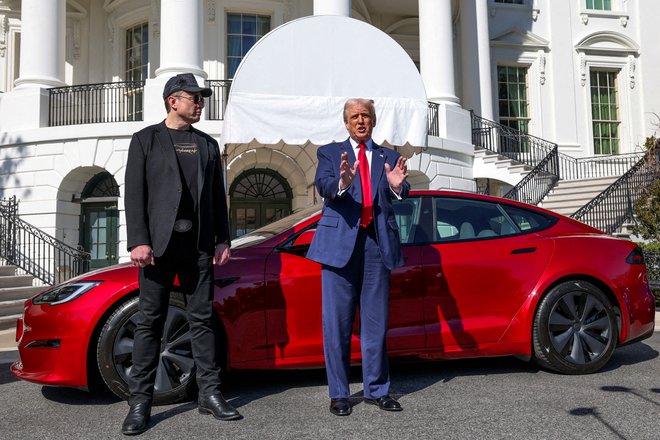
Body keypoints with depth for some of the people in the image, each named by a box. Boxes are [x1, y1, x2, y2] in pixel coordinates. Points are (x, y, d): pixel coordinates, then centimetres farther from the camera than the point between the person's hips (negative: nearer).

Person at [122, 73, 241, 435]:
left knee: (202, 319, 6)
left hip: (199, 243, 3)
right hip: (159, 242, -3)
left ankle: (210, 394, 13)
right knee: (150, 321, 1)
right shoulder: (146, 139, 6)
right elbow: (134, 194, -2)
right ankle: (140, 402, 9)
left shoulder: (208, 144, 17)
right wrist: (138, 241, -12)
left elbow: (218, 196, 14)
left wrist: (223, 239, 6)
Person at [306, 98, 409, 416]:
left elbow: (400, 195, -2)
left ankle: (377, 390, 20)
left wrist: (397, 185, -26)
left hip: (377, 243, 2)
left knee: (376, 321, 9)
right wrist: (342, 182, -32)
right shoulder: (330, 152, 10)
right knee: (337, 322, 2)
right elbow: (323, 185, -10)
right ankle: (338, 394, 13)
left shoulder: (388, 157, 14)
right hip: (340, 242, -2)